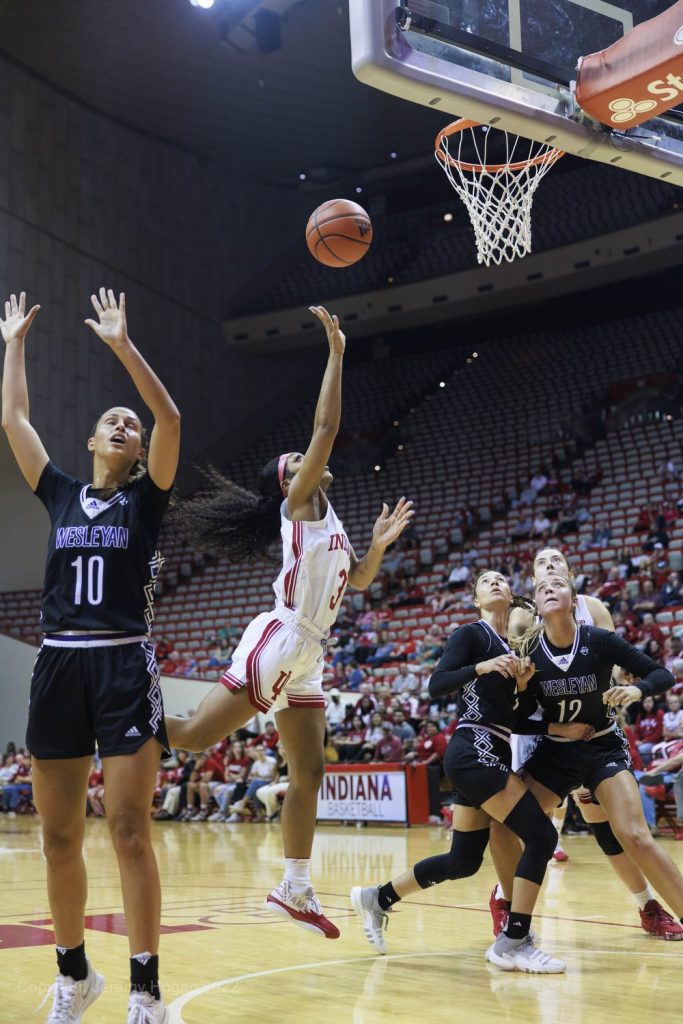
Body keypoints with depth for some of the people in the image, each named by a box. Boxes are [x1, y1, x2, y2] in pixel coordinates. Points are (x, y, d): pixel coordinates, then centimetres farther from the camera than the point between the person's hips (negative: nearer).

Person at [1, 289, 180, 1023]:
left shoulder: (146, 499, 5)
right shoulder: (61, 496, 15)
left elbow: (171, 419, -9)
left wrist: (122, 345, -8)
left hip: (124, 668, -4)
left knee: (128, 830, -8)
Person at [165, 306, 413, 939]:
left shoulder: (328, 521, 21)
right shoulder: (298, 503, -3)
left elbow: (356, 581, 29)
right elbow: (326, 426, -14)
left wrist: (379, 544, 13)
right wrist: (335, 354, -13)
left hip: (306, 656, 9)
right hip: (278, 642, -9)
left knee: (308, 774, 9)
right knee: (195, 736, -16)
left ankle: (294, 891, 15)